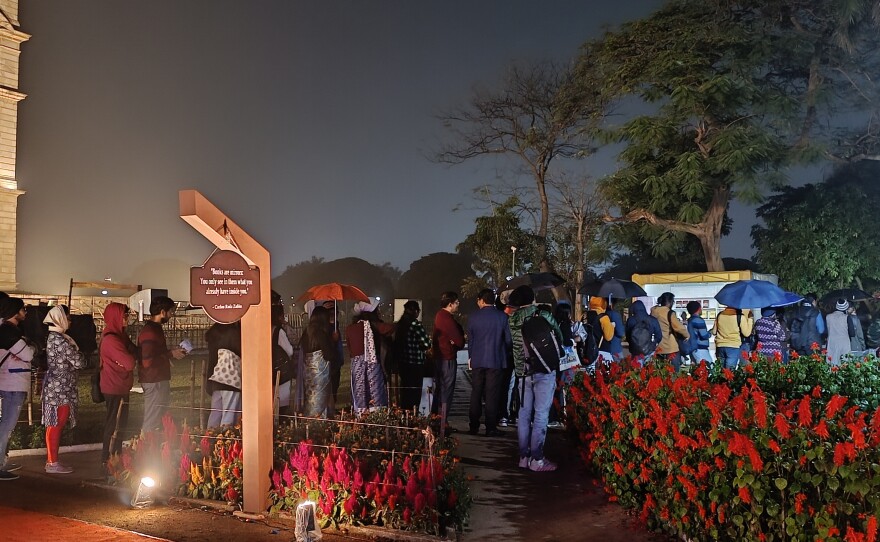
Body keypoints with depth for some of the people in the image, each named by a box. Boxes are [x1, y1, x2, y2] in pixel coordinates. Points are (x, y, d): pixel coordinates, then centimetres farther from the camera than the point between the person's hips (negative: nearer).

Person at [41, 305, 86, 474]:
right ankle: (53, 463, 3)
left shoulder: (51, 337, 12)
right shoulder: (61, 340, -18)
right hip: (60, 389, -10)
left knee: (54, 425, 14)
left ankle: (51, 460, 21)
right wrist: (79, 353, 4)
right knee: (57, 425, -3)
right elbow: (79, 362, -15)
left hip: (54, 388, 10)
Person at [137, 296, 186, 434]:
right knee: (152, 423, -4)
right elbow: (148, 361, -26)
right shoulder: (150, 332, -19)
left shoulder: (154, 328, 15)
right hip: (154, 382, -10)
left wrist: (171, 351, 10)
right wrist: (170, 354, -16)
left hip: (158, 380, 10)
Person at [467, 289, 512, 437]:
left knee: (476, 394, 10)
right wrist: (503, 352, 18)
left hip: (477, 361, 2)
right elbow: (508, 340, -1)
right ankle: (491, 427, 2)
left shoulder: (473, 317, 0)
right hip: (496, 361, -2)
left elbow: (470, 340, 7)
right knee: (492, 394, 1)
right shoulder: (502, 317, -5)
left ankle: (474, 427, 14)